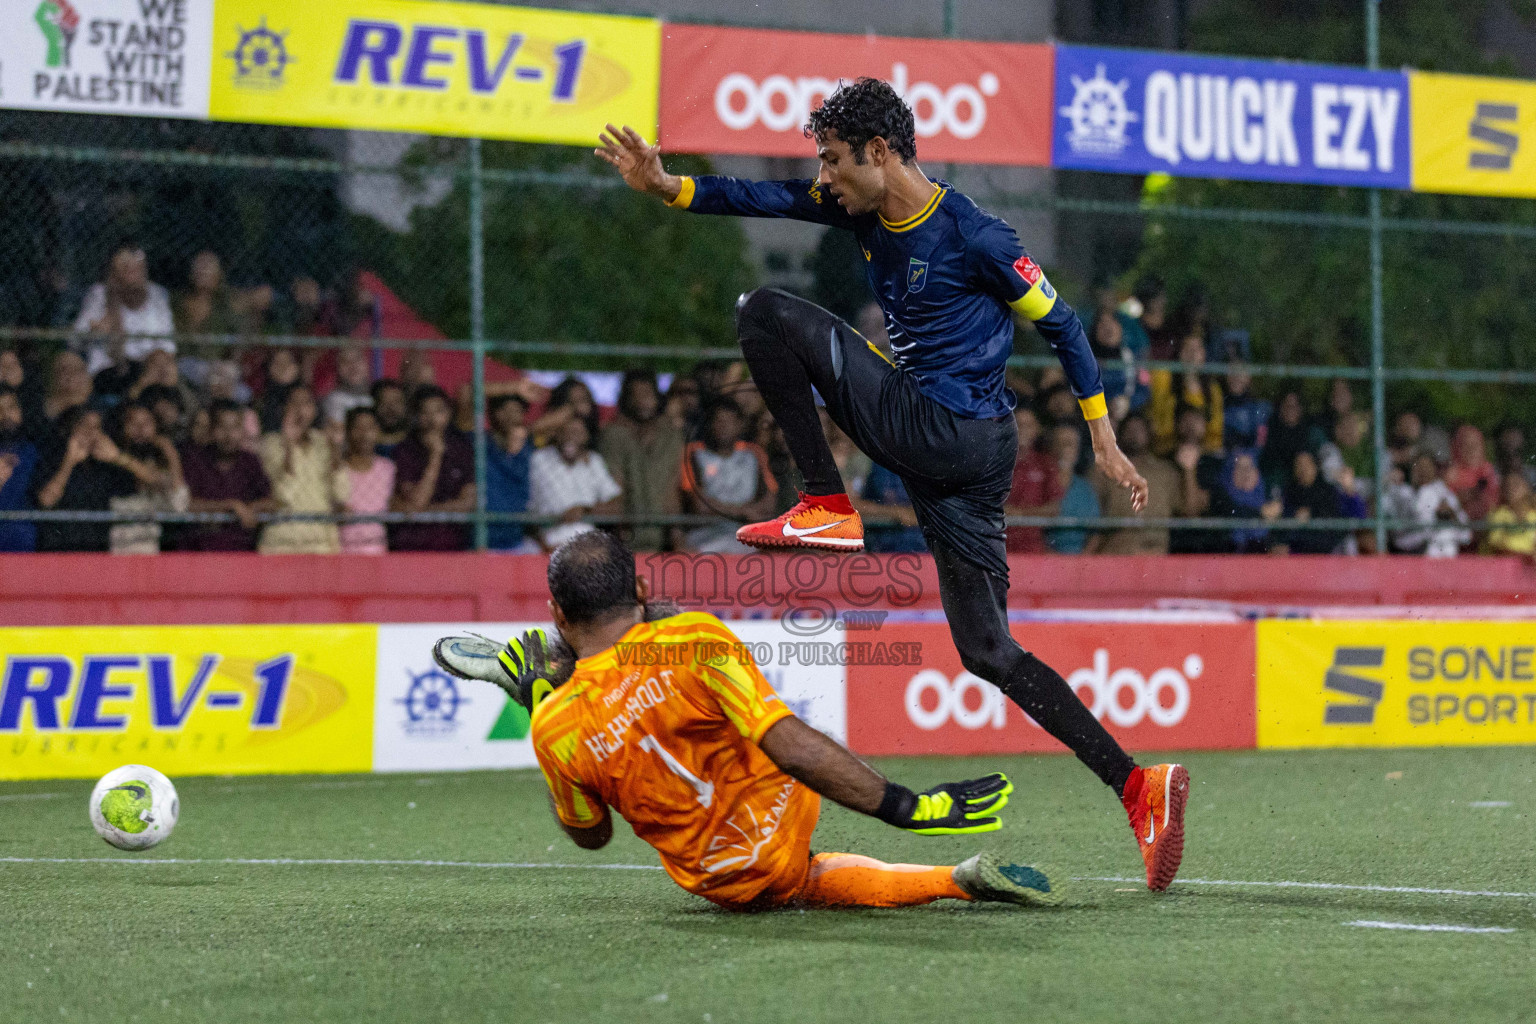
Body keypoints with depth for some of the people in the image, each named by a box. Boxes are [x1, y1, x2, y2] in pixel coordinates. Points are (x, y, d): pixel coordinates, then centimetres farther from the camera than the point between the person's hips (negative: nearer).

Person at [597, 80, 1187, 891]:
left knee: (768, 314, -7)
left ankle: (828, 507, -7)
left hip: (943, 427, -9)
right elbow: (770, 201, 10)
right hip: (959, 457, 9)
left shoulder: (971, 236, -11)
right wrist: (667, 186, -4)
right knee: (988, 651, 7)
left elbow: (1059, 324, -5)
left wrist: (1105, 442, -3)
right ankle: (1138, 786, 3)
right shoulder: (864, 210, 10)